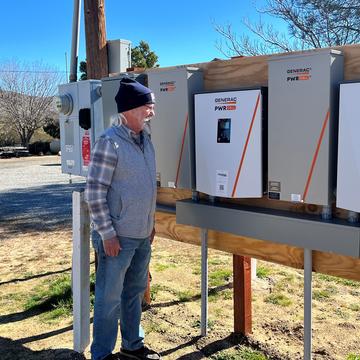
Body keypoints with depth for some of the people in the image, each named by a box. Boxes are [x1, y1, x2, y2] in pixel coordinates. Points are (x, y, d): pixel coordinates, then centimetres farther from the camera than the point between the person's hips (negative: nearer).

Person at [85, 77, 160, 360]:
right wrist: (107, 234, -17)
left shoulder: (145, 139, 9)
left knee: (135, 291, 20)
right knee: (110, 297, 5)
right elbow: (94, 192, -17)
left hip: (142, 235, 8)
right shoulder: (110, 143, -17)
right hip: (117, 236, -8)